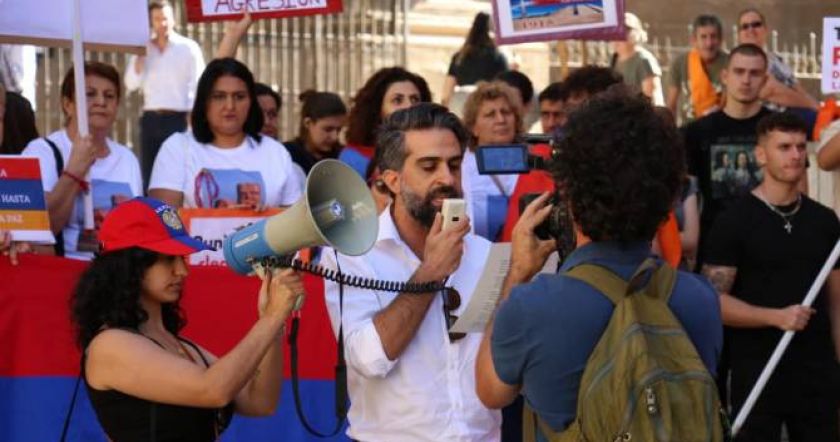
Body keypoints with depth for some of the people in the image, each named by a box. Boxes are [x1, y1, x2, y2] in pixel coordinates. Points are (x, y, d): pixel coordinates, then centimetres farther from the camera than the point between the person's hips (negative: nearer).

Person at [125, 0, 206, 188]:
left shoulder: (189, 48, 1)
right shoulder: (143, 49, 11)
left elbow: (198, 86, -3)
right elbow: (131, 84, 2)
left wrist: (193, 119, -11)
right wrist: (140, 56, -6)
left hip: (178, 118, -4)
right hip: (151, 119, 4)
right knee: (149, 172, 4)